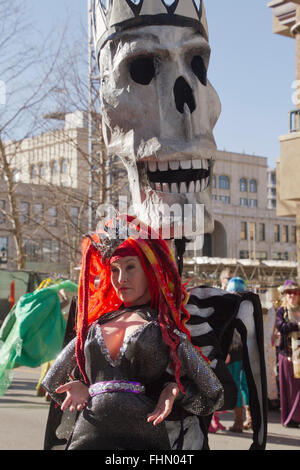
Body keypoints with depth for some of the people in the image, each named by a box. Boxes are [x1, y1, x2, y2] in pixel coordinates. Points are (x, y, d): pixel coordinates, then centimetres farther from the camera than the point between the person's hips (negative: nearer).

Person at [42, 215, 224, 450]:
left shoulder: (167, 326, 6)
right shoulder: (95, 324, 15)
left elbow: (211, 394, 9)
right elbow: (53, 380, 27)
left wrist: (174, 390, -8)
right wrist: (79, 387, 7)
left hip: (144, 438, -3)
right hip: (87, 436, 3)